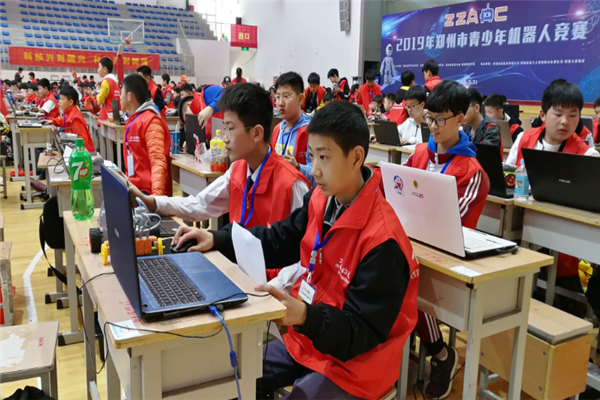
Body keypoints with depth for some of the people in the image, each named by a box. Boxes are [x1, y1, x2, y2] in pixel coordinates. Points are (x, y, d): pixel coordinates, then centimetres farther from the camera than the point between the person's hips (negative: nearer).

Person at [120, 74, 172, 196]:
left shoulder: (150, 121, -12)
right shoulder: (133, 121, 16)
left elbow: (158, 161, -22)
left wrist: (157, 194, -33)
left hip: (148, 192, -8)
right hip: (134, 188, 8)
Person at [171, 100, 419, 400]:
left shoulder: (382, 241, -29)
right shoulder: (321, 199, -6)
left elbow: (363, 330, -24)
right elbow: (280, 241, 8)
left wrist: (304, 316, -40)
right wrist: (216, 240, -1)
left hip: (352, 361, -7)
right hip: (307, 338, 7)